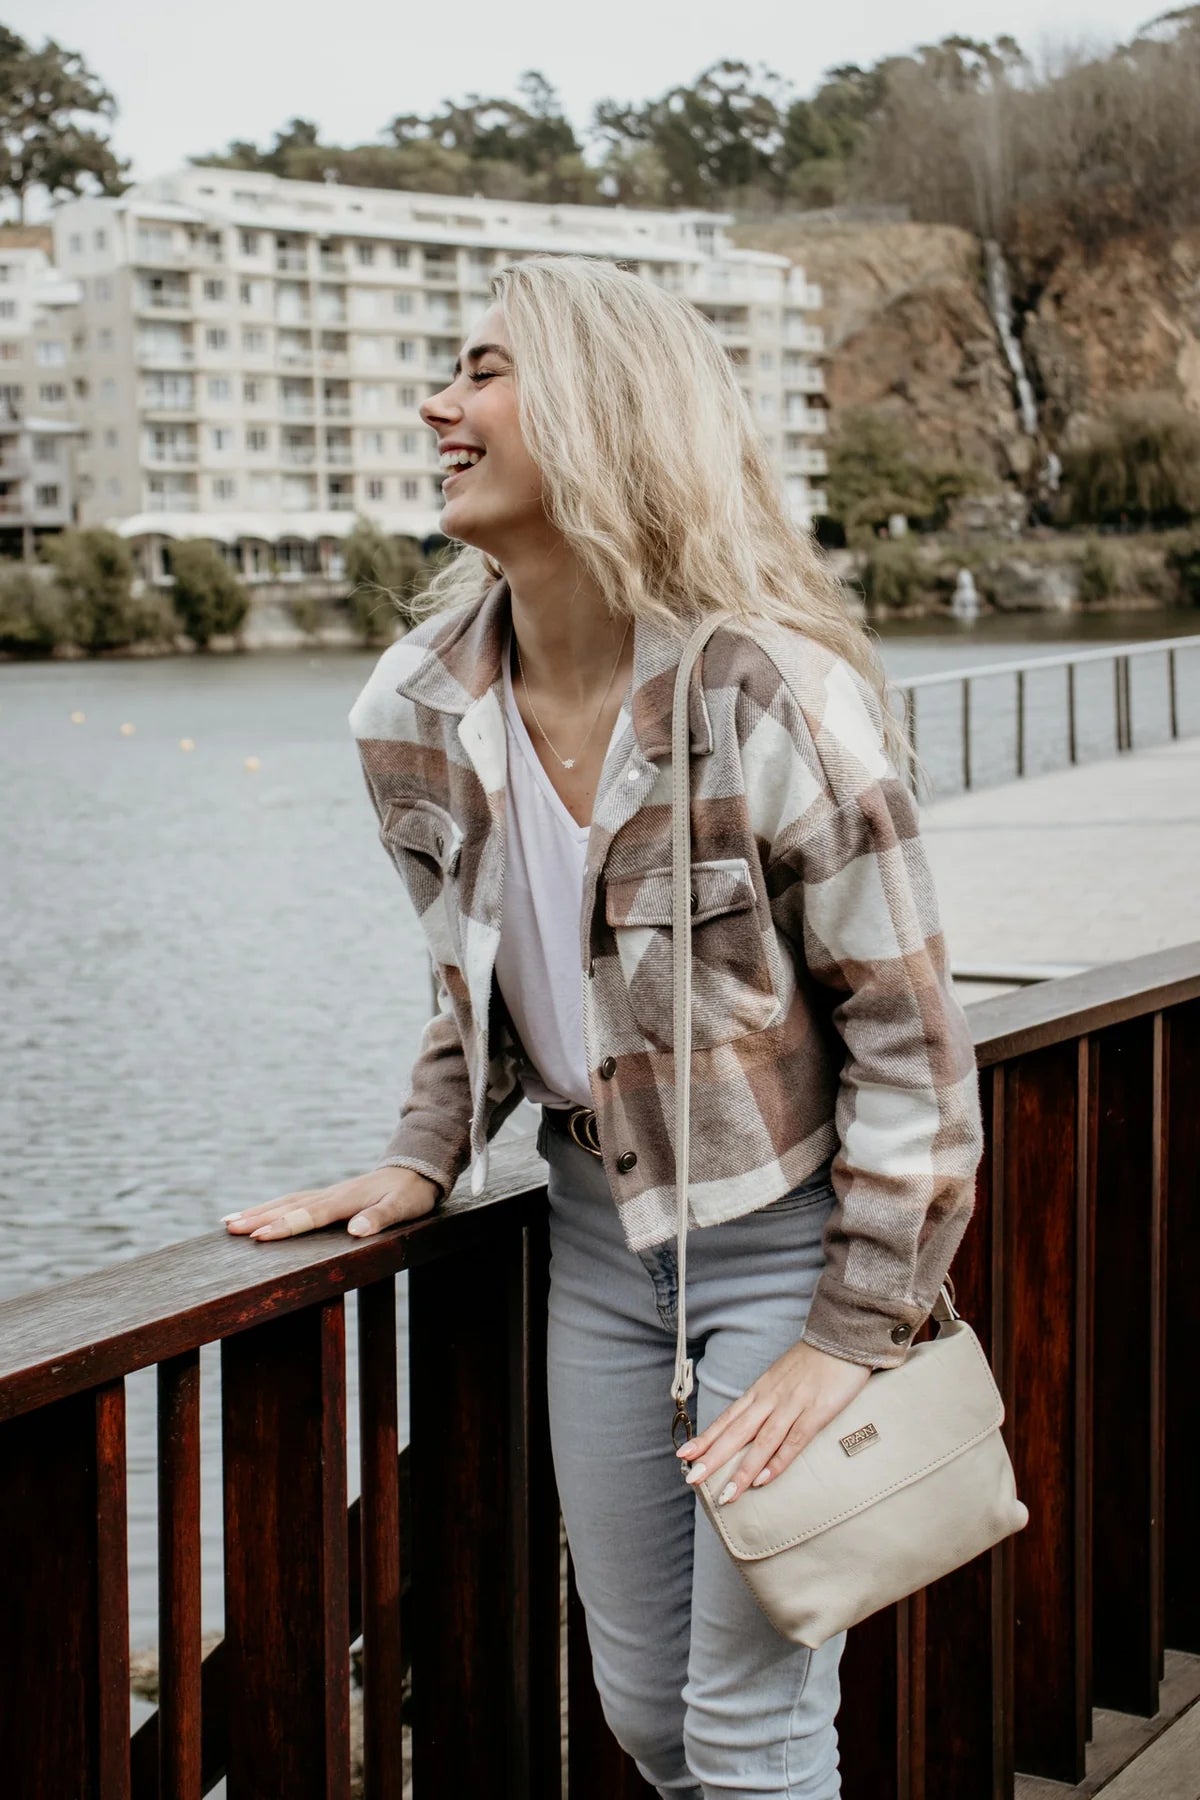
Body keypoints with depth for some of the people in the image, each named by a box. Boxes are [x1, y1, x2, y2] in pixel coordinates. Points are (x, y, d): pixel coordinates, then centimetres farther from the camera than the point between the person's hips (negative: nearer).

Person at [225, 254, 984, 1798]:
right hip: (597, 1235, 6)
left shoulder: (775, 703, -23)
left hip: (788, 1231, -6)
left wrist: (853, 1336, -16)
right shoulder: (414, 714, -5)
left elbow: (907, 1040, -16)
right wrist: (424, 1160, 1)